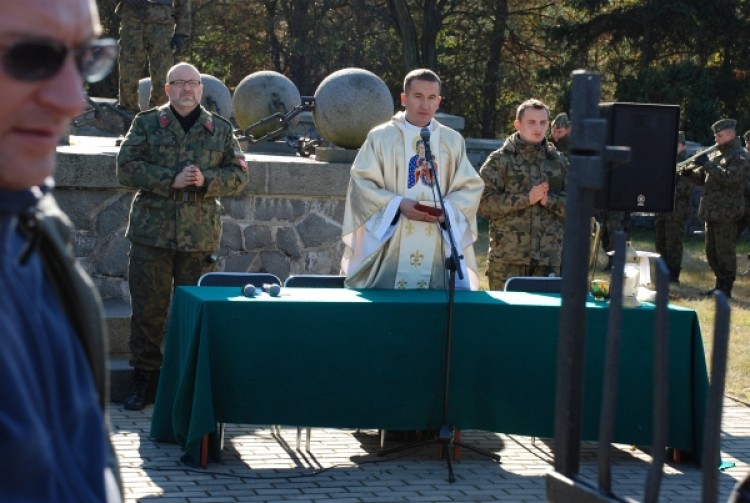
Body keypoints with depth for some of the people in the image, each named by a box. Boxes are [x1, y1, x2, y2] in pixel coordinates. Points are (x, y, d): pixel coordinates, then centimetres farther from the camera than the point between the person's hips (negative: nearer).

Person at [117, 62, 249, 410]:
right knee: (148, 310, 2)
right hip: (152, 233, -1)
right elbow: (127, 168, -3)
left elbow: (238, 175, 8)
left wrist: (207, 180, -12)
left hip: (201, 235, 1)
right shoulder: (146, 124, 6)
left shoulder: (220, 130, 11)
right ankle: (145, 377, 12)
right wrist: (171, 180, -15)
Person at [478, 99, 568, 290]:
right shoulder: (499, 160, 3)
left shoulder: (559, 162, 13)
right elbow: (484, 203, -7)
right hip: (507, 259, -3)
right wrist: (526, 198, -15)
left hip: (549, 259, 3)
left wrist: (549, 200, -10)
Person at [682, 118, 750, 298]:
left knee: (725, 252, -4)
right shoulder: (716, 154, 17)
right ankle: (720, 285, 22)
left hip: (727, 213, -9)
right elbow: (703, 178, 19)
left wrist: (707, 164, -23)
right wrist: (691, 172, -2)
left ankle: (725, 289, 2)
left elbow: (729, 178, -23)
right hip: (712, 212, 9)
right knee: (711, 251, 13)